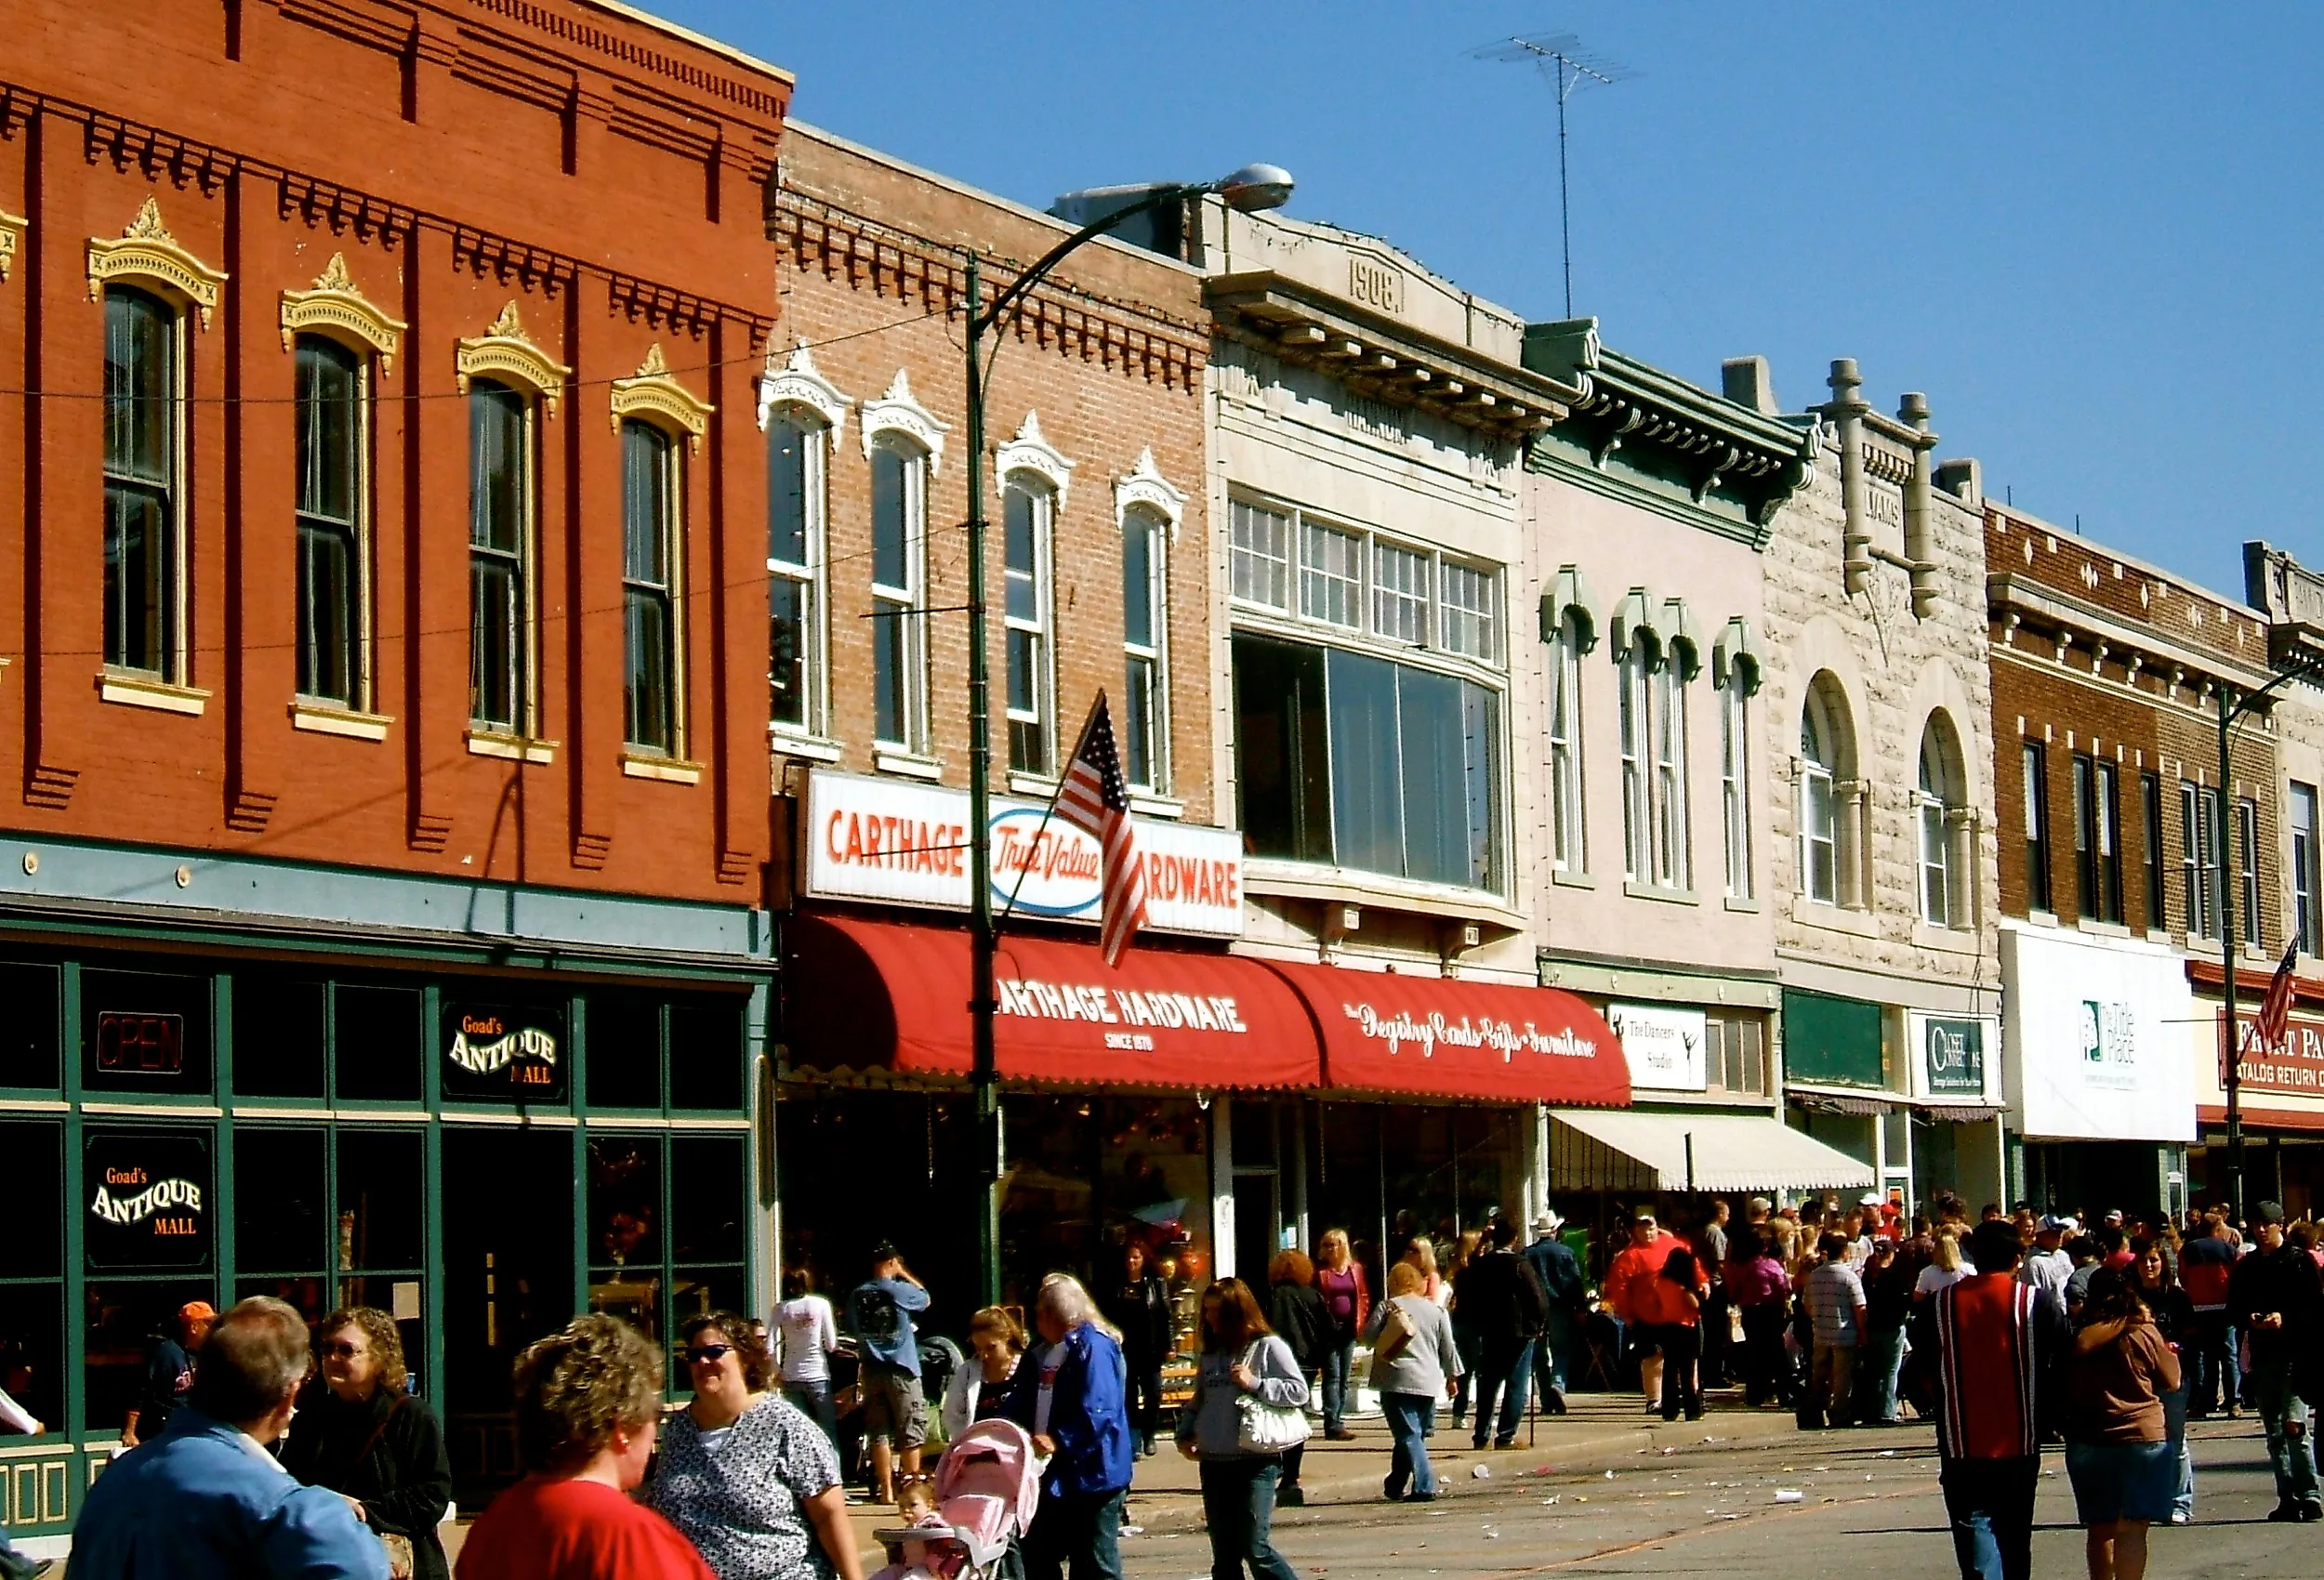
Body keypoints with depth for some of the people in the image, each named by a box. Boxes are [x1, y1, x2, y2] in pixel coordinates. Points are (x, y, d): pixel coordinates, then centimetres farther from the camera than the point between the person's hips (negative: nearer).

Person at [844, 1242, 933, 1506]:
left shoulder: (857, 1295, 3)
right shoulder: (900, 1290, -8)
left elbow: (852, 1332, 12)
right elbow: (925, 1298, 12)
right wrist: (904, 1274, 14)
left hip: (870, 1372, 4)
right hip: (901, 1370, -4)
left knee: (878, 1434, 6)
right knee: (910, 1434, 3)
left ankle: (886, 1492, 6)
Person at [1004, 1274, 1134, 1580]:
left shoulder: (1094, 1348, -13)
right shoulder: (1042, 1352, 15)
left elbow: (1097, 1413, -23)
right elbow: (1019, 1405, 16)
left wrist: (1059, 1442, -31)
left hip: (1089, 1476, -9)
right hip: (1049, 1477, 9)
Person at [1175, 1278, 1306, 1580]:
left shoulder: (1268, 1347, -4)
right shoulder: (1211, 1353, 14)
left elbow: (1299, 1391, -10)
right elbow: (1198, 1402, 23)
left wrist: (1255, 1384, -16)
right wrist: (1185, 1434, 8)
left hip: (1256, 1462, -6)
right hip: (1214, 1464, 7)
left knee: (1256, 1549, -12)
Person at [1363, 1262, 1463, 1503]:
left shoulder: (1387, 1307, -2)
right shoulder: (1436, 1310, 10)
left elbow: (1369, 1337, -1)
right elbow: (1448, 1348, 13)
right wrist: (1451, 1377, 23)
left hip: (1396, 1382, -4)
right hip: (1428, 1383, 4)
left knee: (1408, 1435, -5)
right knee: (1417, 1435, 16)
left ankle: (1424, 1487, -17)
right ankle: (1394, 1486, 25)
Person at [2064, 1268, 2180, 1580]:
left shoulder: (2078, 1336, -1)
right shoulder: (2143, 1333, -7)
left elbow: (2063, 1388, 5)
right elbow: (2171, 1381, 4)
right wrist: (2168, 1353, 20)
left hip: (2086, 1442, 3)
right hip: (2141, 1437, -3)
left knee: (2100, 1530, 15)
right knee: (2132, 1530, -5)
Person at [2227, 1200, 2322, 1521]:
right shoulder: (2246, 1267, 13)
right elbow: (2233, 1310, 15)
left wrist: (2285, 1319, -17)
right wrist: (2250, 1319, -6)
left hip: (2296, 1353, -6)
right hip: (2263, 1355, 6)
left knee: (2294, 1425, -17)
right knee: (2275, 1433, 8)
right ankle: (2288, 1498, 13)